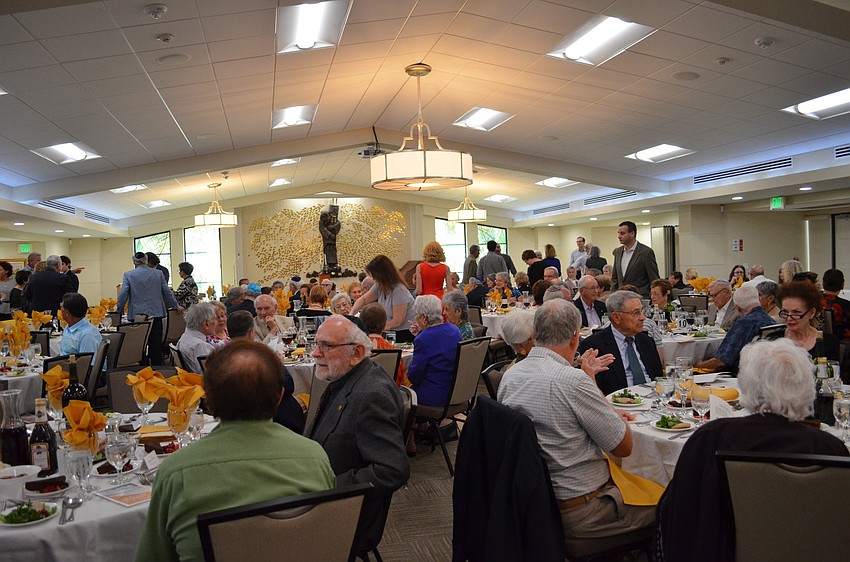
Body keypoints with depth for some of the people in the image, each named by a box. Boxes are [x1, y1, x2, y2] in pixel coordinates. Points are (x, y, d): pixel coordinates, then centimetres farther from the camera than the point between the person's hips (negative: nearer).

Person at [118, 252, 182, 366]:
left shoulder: (128, 275, -1)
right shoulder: (158, 274, 3)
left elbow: (123, 295, -7)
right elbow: (167, 293, 7)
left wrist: (120, 310, 7)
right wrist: (176, 306, 20)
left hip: (137, 315, -1)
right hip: (156, 314, 1)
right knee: (156, 345, 6)